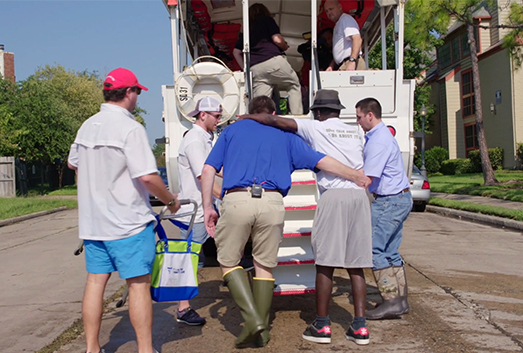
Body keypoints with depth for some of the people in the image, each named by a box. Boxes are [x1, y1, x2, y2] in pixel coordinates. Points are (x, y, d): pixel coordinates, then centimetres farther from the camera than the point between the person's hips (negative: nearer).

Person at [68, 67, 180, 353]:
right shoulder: (130, 128, -16)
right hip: (128, 221, -7)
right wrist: (171, 201, -6)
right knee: (138, 283, 1)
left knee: (95, 281, 12)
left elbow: (73, 163, 22)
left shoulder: (87, 126, 8)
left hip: (92, 220, 7)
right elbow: (148, 176, -21)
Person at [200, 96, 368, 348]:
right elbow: (321, 162, 15)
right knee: (264, 265, 14)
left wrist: (208, 207, 13)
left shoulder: (232, 130, 21)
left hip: (236, 200, -1)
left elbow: (208, 170, 11)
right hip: (271, 203, 2)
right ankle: (262, 331, 19)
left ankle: (253, 318, -1)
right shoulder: (285, 136, 21)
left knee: (228, 261, 13)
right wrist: (356, 176, 26)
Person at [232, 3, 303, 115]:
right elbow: (277, 39, -2)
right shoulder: (267, 20, 13)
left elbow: (236, 51, 22)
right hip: (273, 60, -4)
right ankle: (297, 117, 0)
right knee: (294, 85, 11)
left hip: (254, 67, 4)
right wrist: (285, 47, 17)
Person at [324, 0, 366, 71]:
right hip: (344, 65, 9)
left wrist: (352, 61, -26)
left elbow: (357, 39, -16)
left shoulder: (346, 19, -1)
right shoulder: (338, 24, 29)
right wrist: (331, 66, 17)